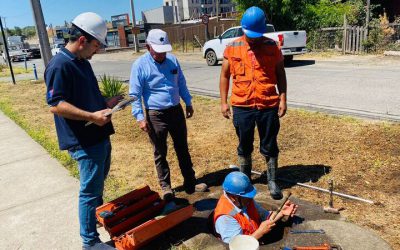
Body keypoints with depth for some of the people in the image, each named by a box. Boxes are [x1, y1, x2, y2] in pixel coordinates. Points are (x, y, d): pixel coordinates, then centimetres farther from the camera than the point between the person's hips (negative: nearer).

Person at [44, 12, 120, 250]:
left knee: (99, 183, 26)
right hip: (84, 141, -10)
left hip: (100, 135, 10)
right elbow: (56, 105, -23)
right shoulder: (60, 65, -18)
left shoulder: (83, 62, 12)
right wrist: (92, 116, -28)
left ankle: (99, 214, 47)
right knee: (90, 191, 1)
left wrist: (106, 104, 8)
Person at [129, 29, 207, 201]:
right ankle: (165, 186, 24)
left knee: (183, 149, 13)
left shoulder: (172, 60, 3)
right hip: (155, 115, -4)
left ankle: (190, 182, 25)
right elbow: (135, 94, -10)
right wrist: (140, 117, -17)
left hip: (176, 111, 4)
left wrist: (188, 103, 16)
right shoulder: (140, 65, -11)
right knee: (160, 153, 8)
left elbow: (181, 83, 15)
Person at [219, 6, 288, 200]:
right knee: (244, 146, 15)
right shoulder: (232, 48, 0)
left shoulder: (272, 47, 0)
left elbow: (280, 74, 6)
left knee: (269, 146, 10)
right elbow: (225, 76, 6)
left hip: (268, 106, 0)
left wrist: (283, 99, -1)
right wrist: (223, 102, 1)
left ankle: (272, 181, 27)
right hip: (242, 106, 1)